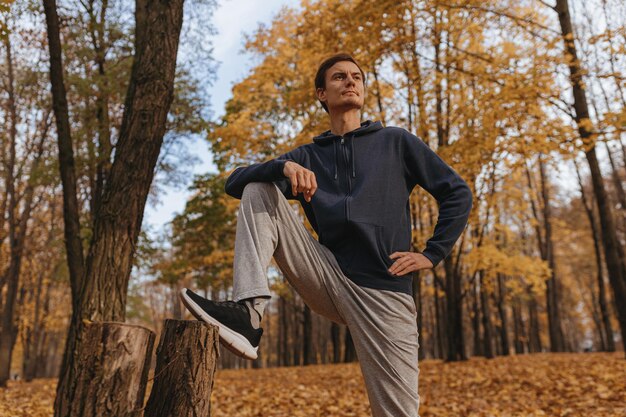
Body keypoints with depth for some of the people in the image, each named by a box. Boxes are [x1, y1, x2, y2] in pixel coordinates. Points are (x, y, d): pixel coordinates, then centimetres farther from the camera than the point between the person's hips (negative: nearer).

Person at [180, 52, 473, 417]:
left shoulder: (396, 142, 10)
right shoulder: (308, 156, 14)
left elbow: (458, 193, 11)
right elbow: (235, 183, 1)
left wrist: (432, 254, -1)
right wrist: (285, 168, -18)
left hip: (384, 290, -2)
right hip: (327, 276, 2)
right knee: (259, 192, -7)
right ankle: (248, 312, -21)